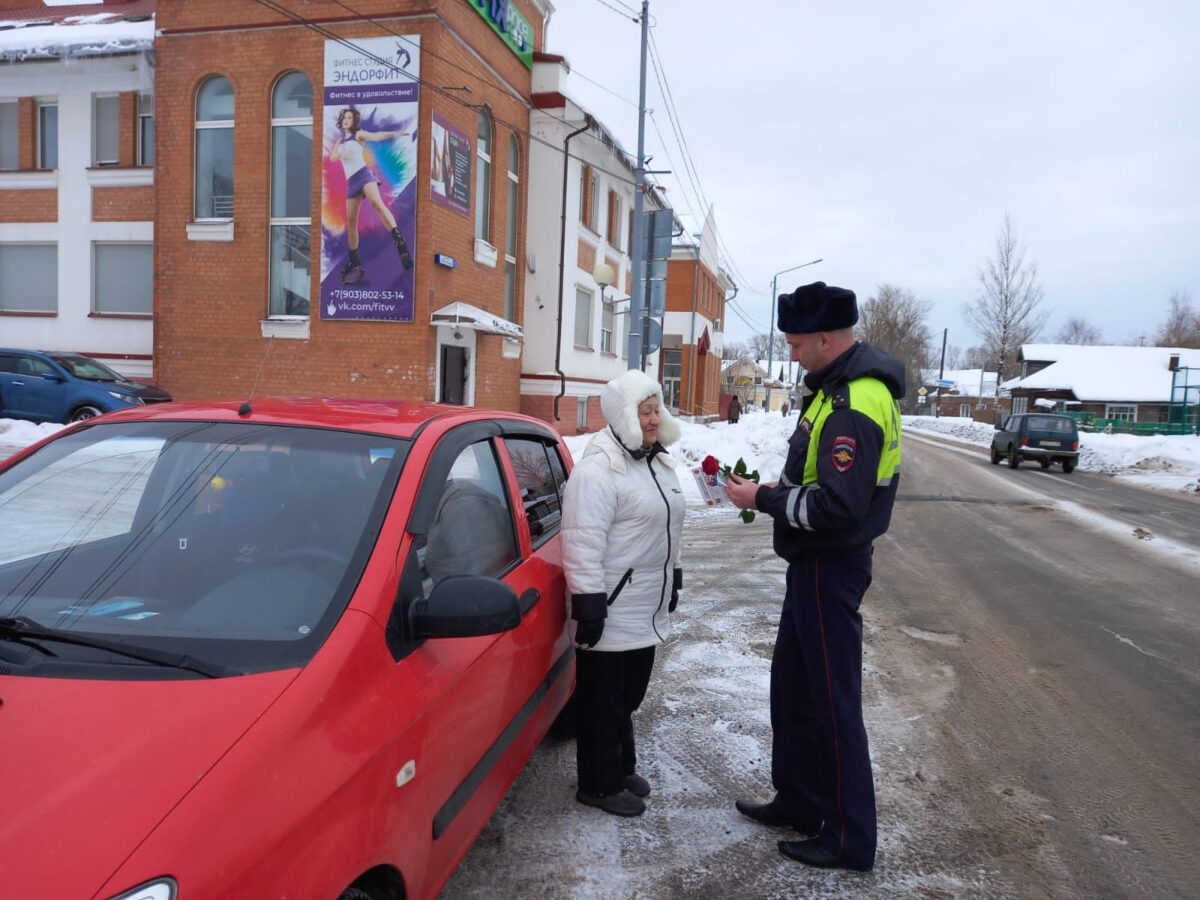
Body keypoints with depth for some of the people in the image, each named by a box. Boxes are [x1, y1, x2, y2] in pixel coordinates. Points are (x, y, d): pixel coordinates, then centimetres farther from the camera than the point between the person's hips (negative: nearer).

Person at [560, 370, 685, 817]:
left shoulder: (657, 463, 12)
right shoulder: (598, 470, -19)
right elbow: (583, 545, -23)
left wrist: (671, 583, 23)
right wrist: (588, 606, -24)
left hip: (646, 612, 9)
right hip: (611, 615, -9)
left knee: (627, 697, 21)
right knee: (602, 702, 5)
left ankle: (622, 768, 36)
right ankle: (599, 784, 20)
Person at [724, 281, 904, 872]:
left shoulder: (855, 404, -23)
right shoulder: (839, 386, 10)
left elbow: (838, 507, -28)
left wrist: (763, 500, -18)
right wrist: (772, 492, 4)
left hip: (831, 568, -10)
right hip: (814, 562, 10)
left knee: (833, 700, 2)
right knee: (792, 684, 19)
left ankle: (850, 840, 18)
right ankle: (798, 801, 36)